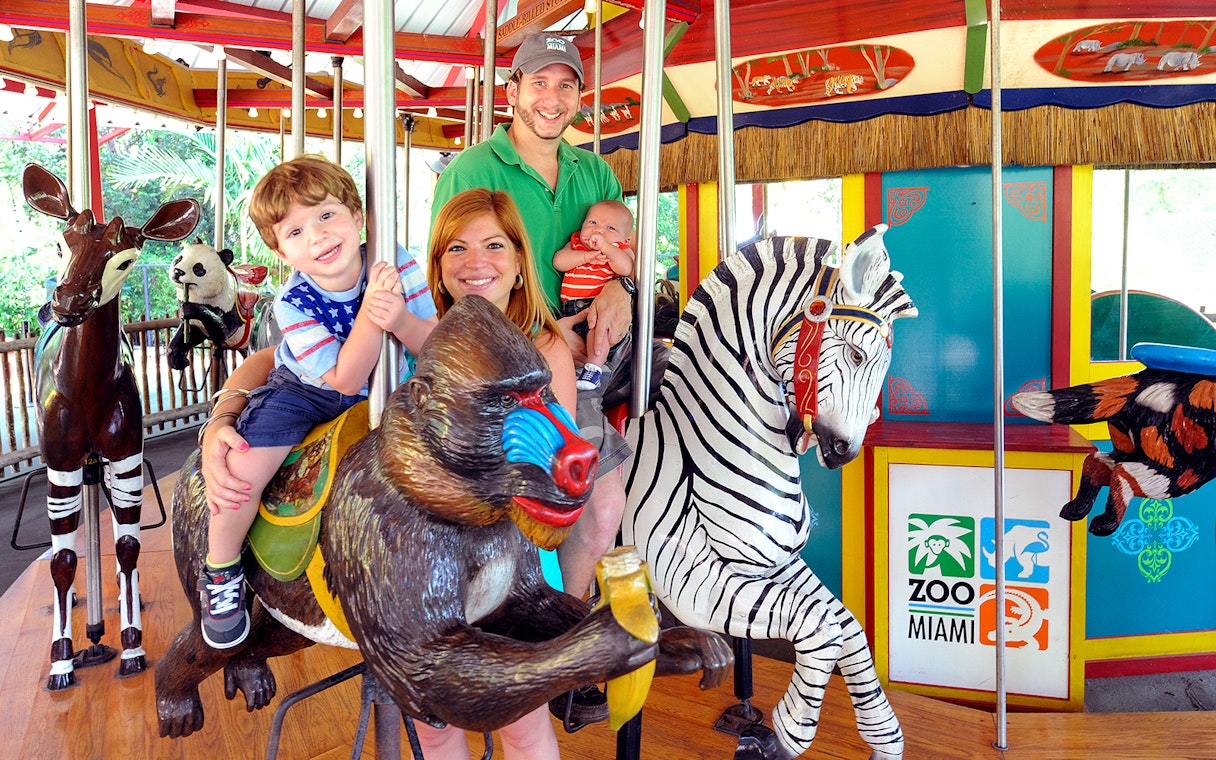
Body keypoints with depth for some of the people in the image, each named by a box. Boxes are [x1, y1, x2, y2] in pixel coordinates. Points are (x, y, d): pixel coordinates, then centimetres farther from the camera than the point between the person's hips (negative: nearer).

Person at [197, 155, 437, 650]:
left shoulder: (400, 267, -19)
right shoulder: (293, 303, -24)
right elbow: (346, 379, -31)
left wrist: (401, 319, -40)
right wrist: (369, 312, -44)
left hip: (385, 390, 3)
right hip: (306, 392, -3)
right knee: (242, 470, -21)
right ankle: (220, 575, 9)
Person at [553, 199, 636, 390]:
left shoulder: (621, 250, 9)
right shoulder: (574, 245, 20)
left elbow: (626, 269, -14)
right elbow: (558, 262, 1)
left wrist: (605, 246, -17)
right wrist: (586, 256, -9)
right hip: (569, 312, 5)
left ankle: (594, 367, -29)